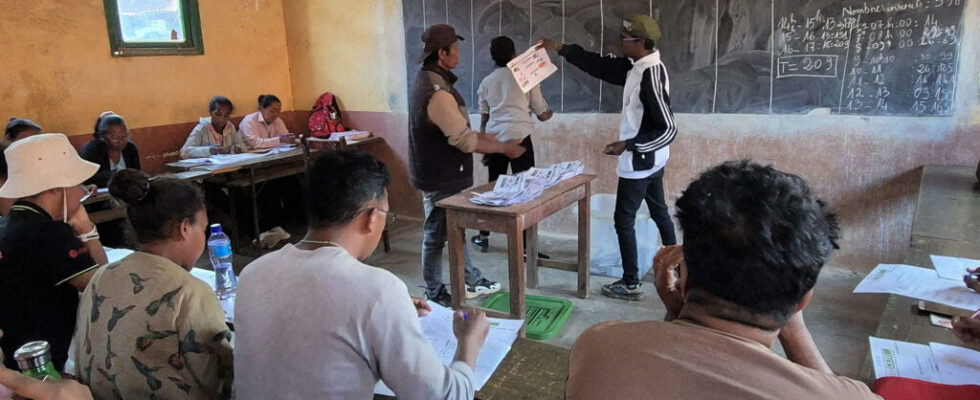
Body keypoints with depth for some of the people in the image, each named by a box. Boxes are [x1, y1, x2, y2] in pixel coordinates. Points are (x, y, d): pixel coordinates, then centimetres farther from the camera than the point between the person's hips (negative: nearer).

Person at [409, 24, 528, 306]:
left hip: (445, 173, 10)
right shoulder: (437, 92, -26)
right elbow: (465, 141, -25)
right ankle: (435, 293, 21)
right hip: (440, 179, -10)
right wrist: (504, 148, -13)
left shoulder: (428, 81, 8)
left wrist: (482, 137, 12)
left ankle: (471, 282, 34)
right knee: (437, 236, 5)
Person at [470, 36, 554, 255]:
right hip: (519, 138, -4)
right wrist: (550, 113, 31)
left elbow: (484, 119, 13)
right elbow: (542, 115, 8)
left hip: (494, 140, 4)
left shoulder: (486, 82, 12)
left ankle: (483, 237, 28)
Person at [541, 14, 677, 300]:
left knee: (624, 220, 1)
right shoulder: (635, 67, 2)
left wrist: (627, 145, -27)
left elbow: (668, 130, -26)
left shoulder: (651, 76, -26)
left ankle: (631, 284, 11)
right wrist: (560, 49, 9)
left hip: (639, 163, -10)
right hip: (651, 161, 10)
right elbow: (599, 65, 12)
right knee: (659, 213, 20)